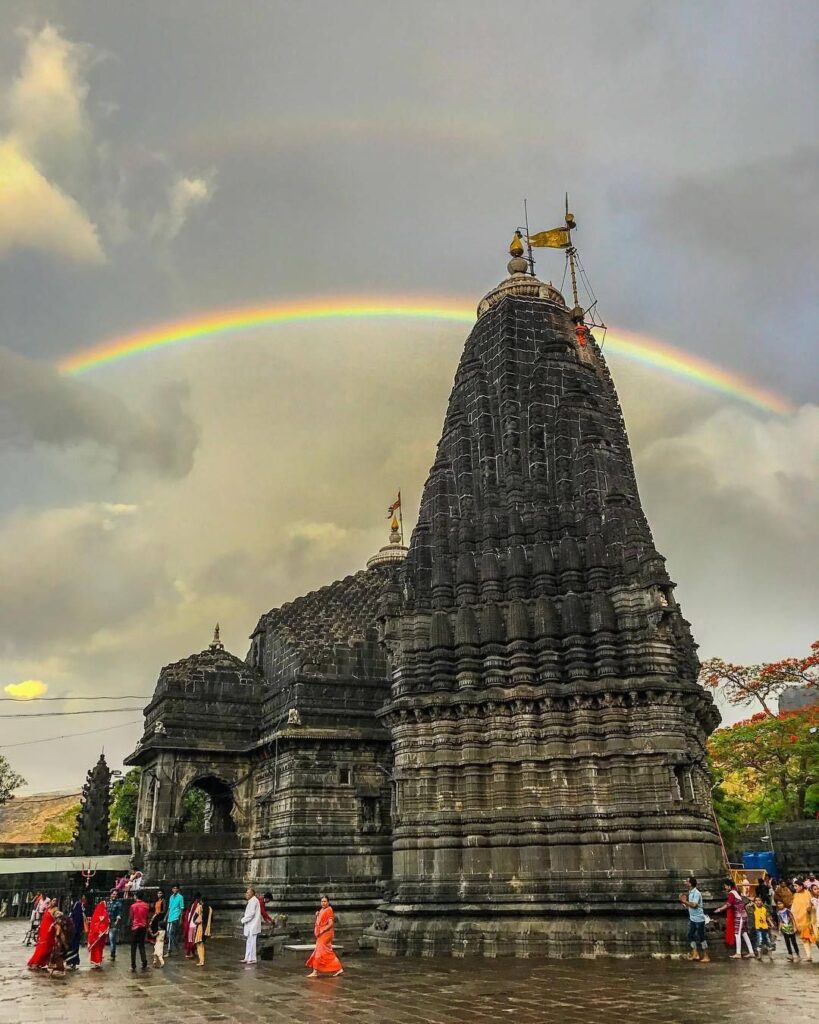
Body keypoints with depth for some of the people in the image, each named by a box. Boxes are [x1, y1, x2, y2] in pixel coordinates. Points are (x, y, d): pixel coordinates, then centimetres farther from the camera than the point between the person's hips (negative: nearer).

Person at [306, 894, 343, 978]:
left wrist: (322, 931, -22)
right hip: (321, 935, 9)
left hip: (326, 934, -9)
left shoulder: (329, 910, -12)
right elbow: (319, 923, 19)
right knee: (328, 952, 9)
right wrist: (317, 916, 3)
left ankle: (315, 972, -5)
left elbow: (331, 924, -19)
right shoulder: (322, 910, 14)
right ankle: (339, 968, 13)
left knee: (319, 951, -8)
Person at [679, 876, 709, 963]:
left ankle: (706, 957, 8)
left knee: (701, 937, -1)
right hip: (692, 918, 9)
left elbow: (694, 905, -28)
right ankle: (695, 954, 19)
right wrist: (684, 901, -2)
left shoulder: (696, 893, -19)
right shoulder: (690, 892, 9)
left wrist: (684, 901, -20)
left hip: (698, 919, -9)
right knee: (690, 936, 11)